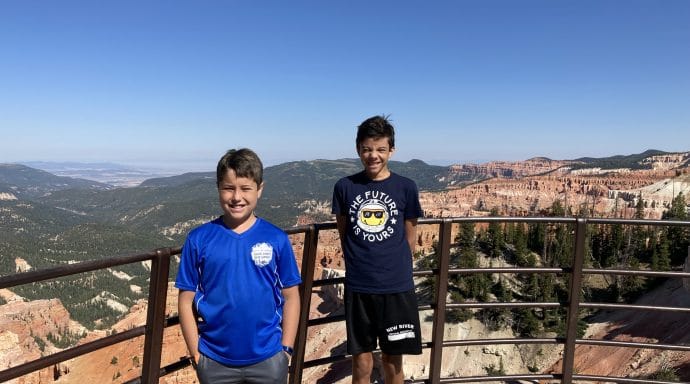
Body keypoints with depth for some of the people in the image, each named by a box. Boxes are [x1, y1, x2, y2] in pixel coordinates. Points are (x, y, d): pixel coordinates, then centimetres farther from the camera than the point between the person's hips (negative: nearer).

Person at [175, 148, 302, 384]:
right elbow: (186, 301, -2)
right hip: (215, 361, 1)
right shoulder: (198, 239, -7)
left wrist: (285, 349, -3)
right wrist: (195, 354, -3)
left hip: (268, 359, 0)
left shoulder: (276, 239, -7)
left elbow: (290, 297, -1)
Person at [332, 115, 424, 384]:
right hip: (358, 288, 0)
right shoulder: (344, 187, -2)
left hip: (397, 288, 0)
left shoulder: (406, 188, -3)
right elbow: (344, 234, 7)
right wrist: (361, 267, 10)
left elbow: (409, 238, 7)